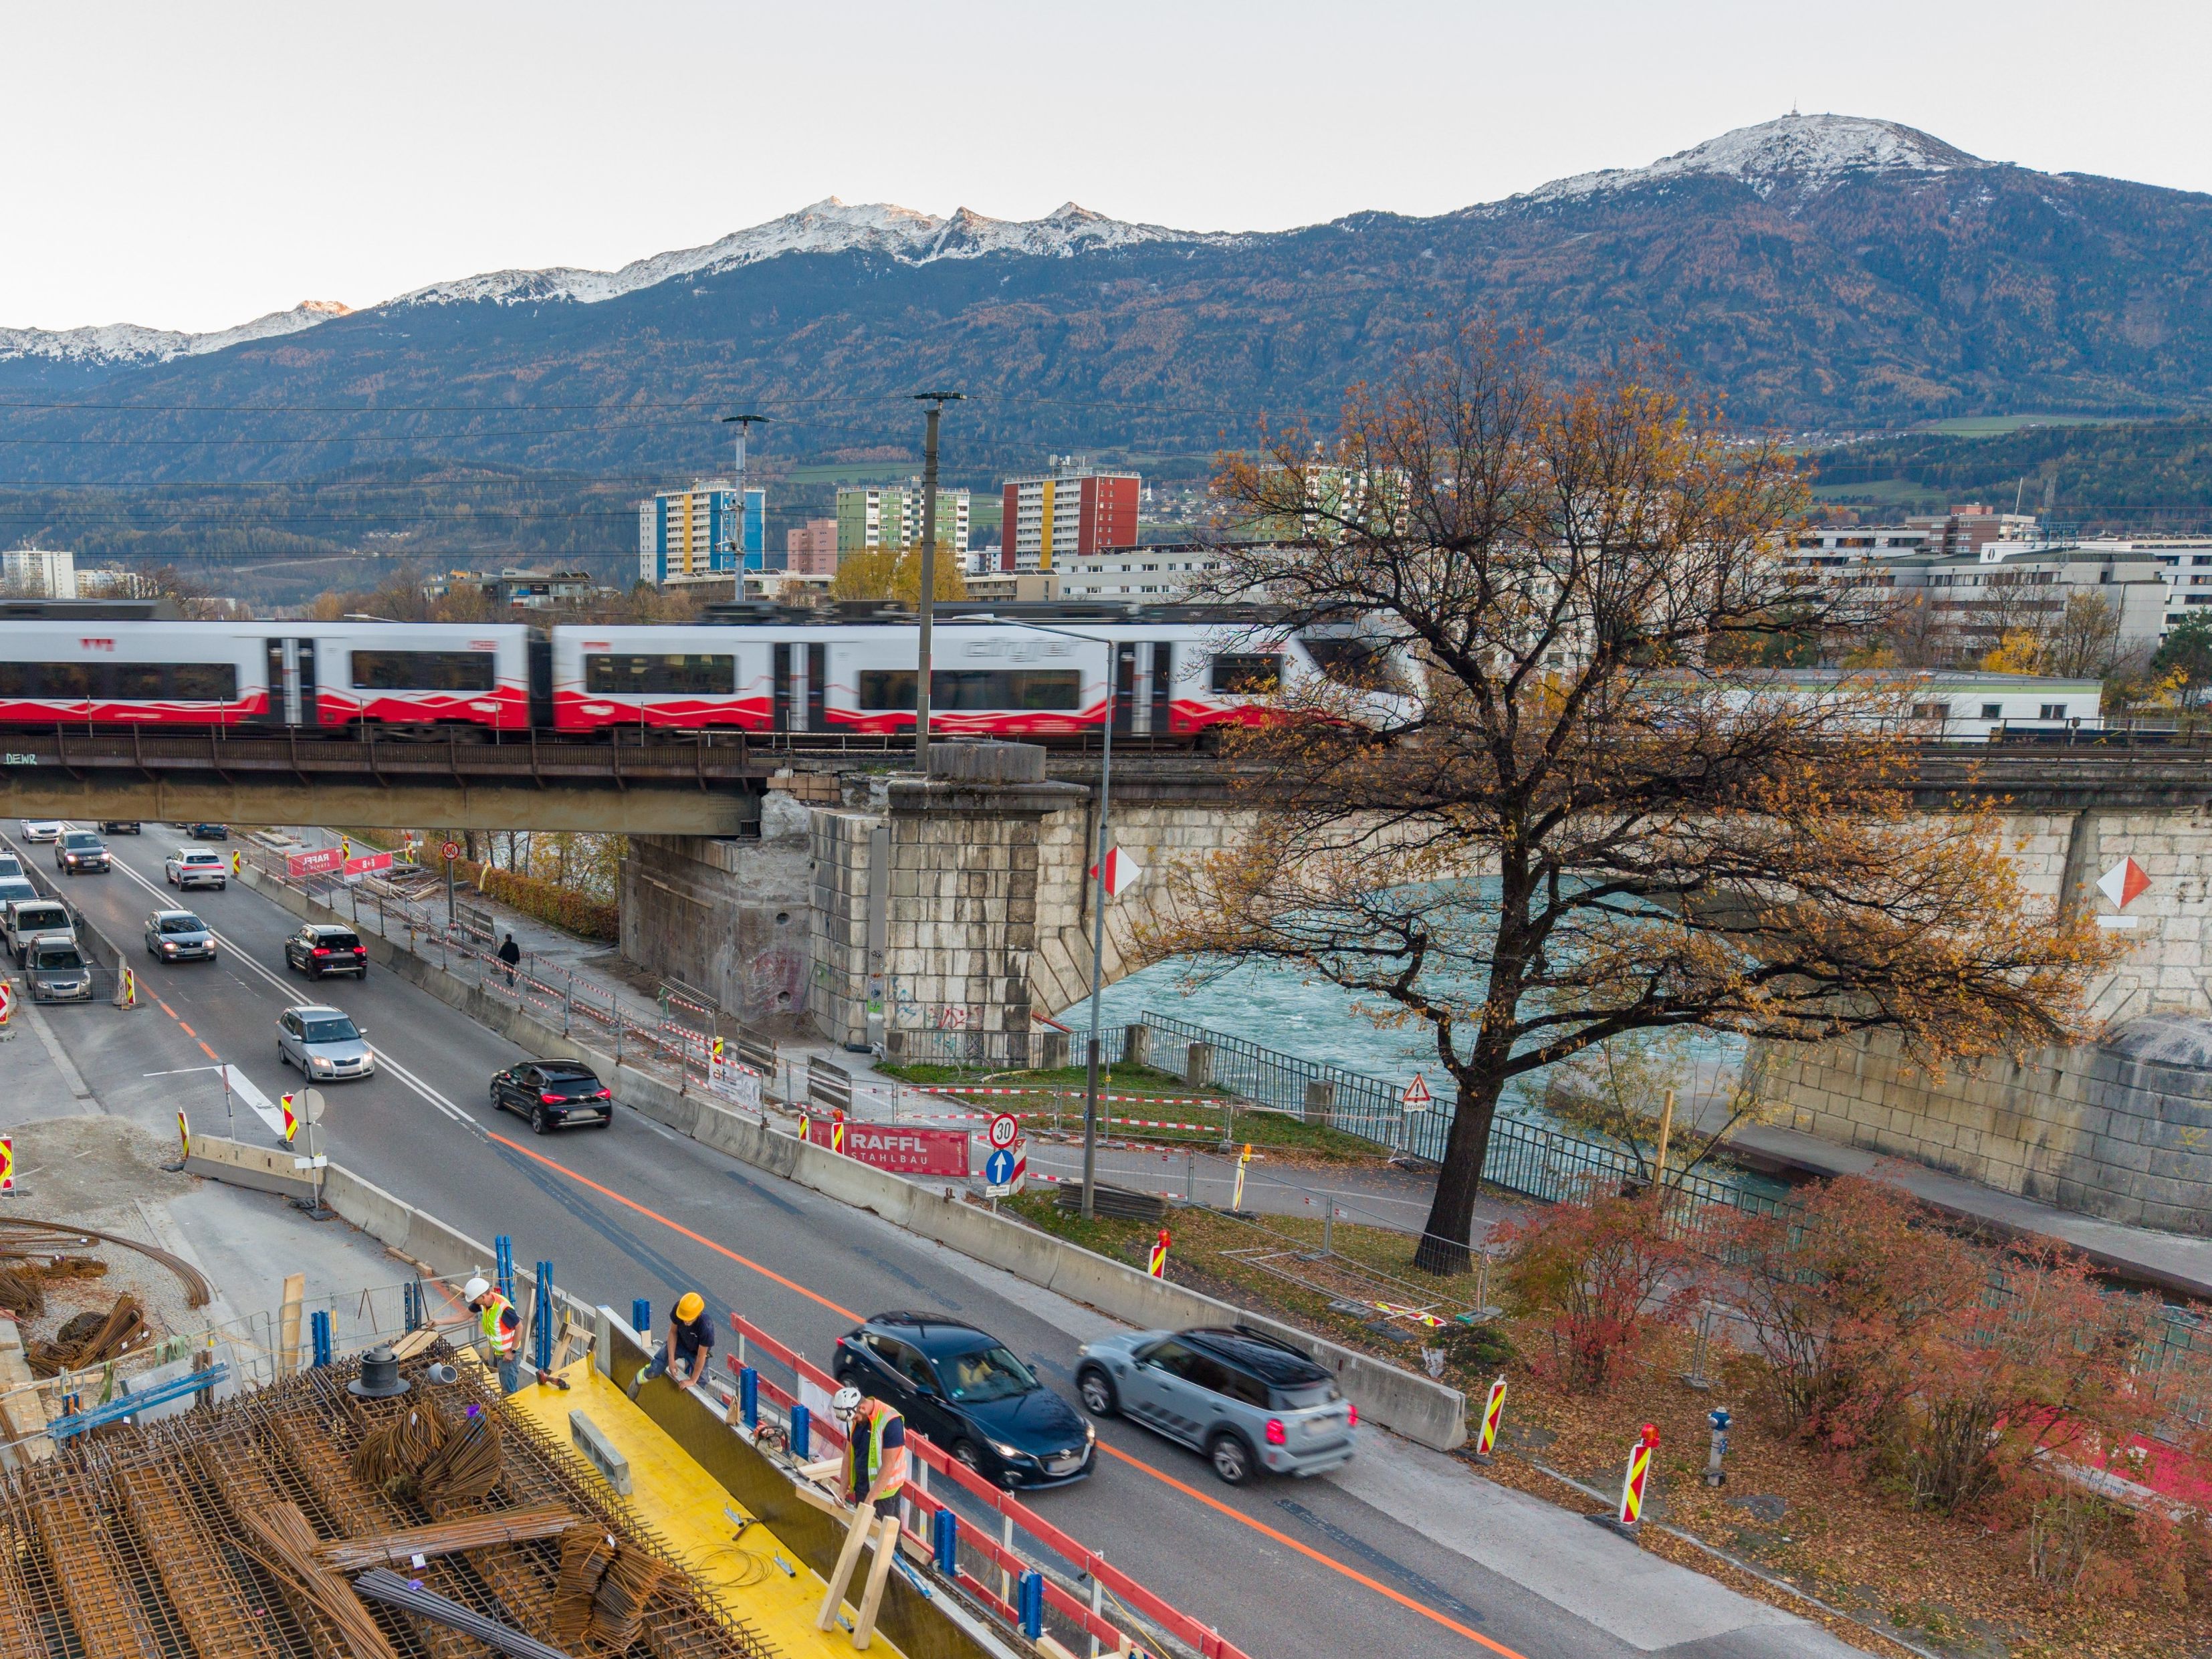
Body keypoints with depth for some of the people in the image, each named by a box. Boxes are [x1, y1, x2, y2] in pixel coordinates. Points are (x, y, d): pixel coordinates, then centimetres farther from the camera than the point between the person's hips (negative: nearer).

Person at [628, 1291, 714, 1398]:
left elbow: (701, 1356, -27)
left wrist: (693, 1380, -17)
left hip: (696, 1352, -2)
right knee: (654, 1370, -10)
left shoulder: (706, 1328, -41)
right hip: (679, 1342, 2)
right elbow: (673, 1332, -14)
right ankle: (640, 1379, 22)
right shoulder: (679, 1307, -32)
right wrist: (671, 1360, -14)